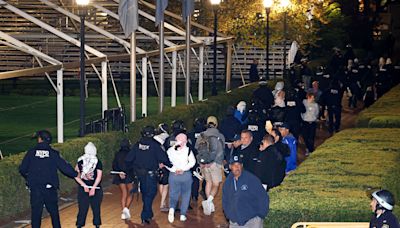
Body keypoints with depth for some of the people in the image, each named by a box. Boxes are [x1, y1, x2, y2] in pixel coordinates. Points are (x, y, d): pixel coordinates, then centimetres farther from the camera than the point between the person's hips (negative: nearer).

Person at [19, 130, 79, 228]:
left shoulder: (31, 152, -2)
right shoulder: (54, 154, -3)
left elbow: (22, 169, 2)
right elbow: (65, 167, -2)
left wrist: (28, 178, 23)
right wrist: (75, 175, 15)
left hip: (35, 188, 0)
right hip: (50, 188, 0)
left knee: (36, 212, 4)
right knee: (53, 211, 14)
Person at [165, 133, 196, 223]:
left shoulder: (170, 150, 2)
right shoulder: (187, 150, -3)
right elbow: (192, 162, -11)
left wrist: (174, 169, -1)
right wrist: (183, 169, -13)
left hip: (173, 175, 1)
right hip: (186, 175, -1)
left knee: (173, 194, 11)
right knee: (185, 195, 13)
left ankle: (172, 208, -18)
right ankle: (182, 215, 9)